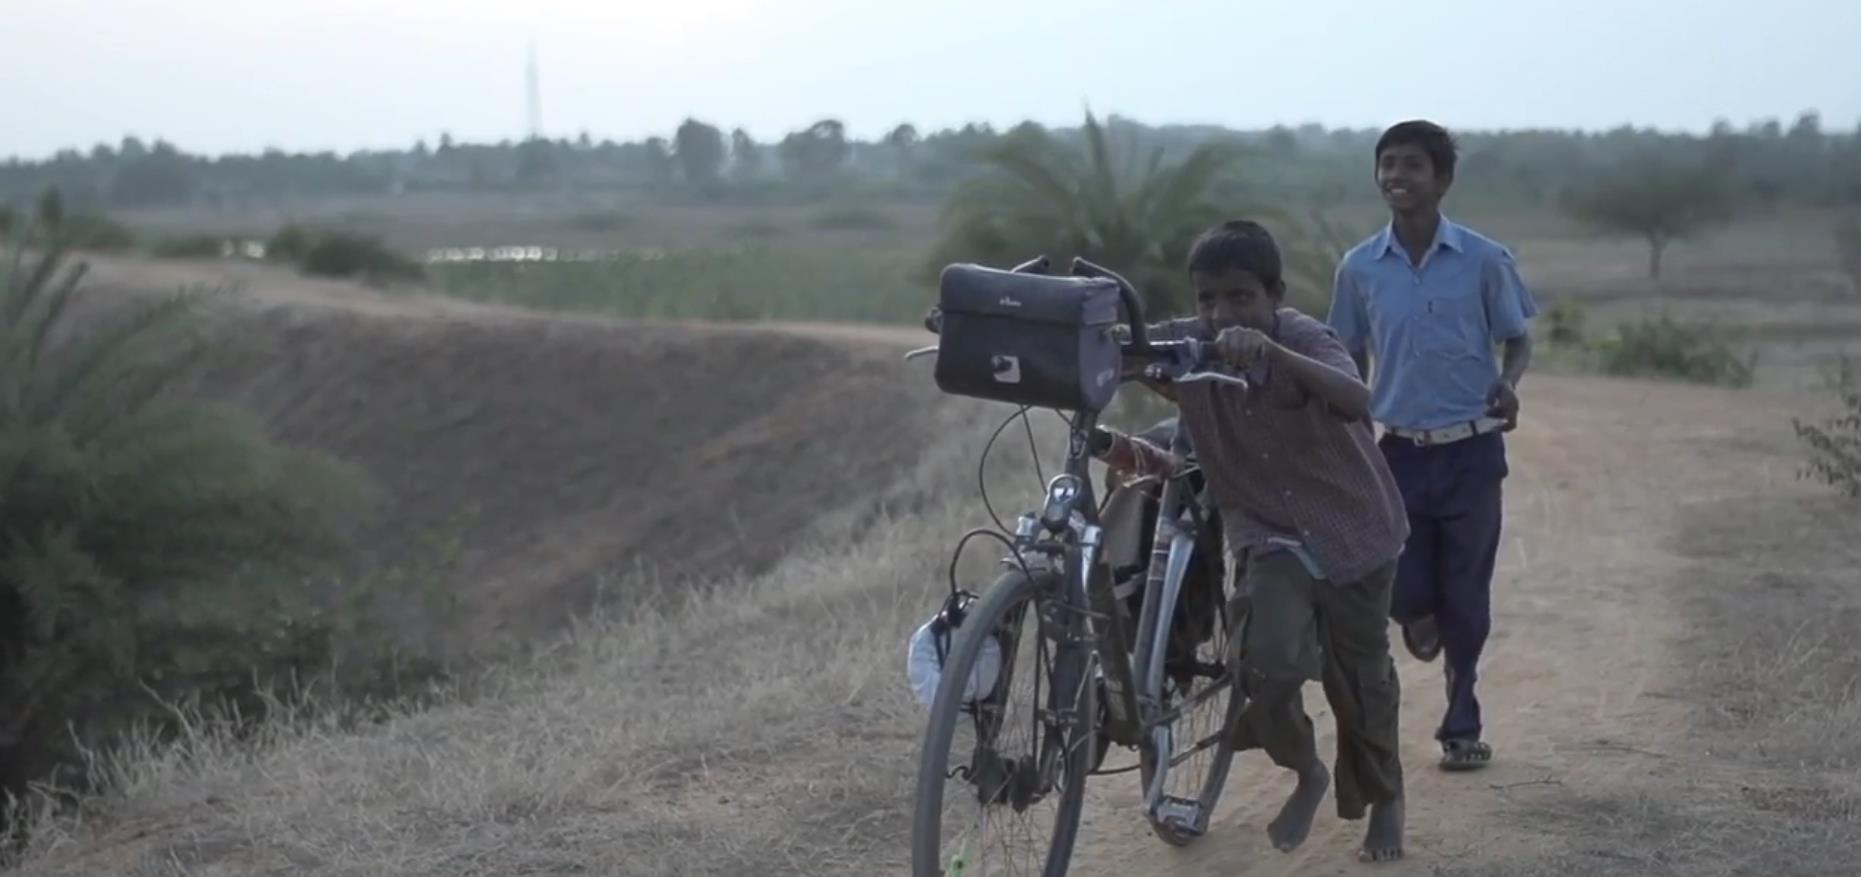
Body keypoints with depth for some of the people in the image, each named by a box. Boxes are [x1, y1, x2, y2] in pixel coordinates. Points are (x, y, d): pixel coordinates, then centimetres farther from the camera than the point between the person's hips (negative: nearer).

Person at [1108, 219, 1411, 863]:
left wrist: (1270, 352, -58)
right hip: (1269, 533, 2)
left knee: (1360, 676, 12)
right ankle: (1306, 774, 11)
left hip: (1352, 528, -1)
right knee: (1269, 662, -20)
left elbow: (1357, 401, -43)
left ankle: (1384, 799, 40)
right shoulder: (1185, 344, -15)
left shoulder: (1304, 338, -24)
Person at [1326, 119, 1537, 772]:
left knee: (1465, 597, 5)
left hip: (1471, 451, -1)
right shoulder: (1359, 268, 0)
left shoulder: (1484, 261, -6)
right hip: (1399, 451, 1)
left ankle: (1462, 725, 23)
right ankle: (1423, 617, 35)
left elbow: (1518, 339, 6)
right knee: (1403, 595, -4)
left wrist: (1507, 383, -14)